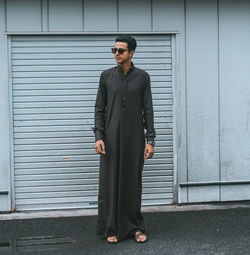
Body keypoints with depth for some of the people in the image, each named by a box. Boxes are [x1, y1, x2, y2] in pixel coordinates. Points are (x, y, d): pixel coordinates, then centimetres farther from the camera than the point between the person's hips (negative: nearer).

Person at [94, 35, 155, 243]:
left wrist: (150, 140, -4)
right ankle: (111, 228, 10)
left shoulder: (142, 77, 3)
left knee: (133, 182, 5)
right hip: (111, 138, 0)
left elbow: (148, 110, 2)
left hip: (134, 138, 0)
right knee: (110, 182, 1)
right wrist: (98, 136, -6)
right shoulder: (107, 76, 4)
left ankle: (135, 227, 16)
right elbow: (99, 108, 5)